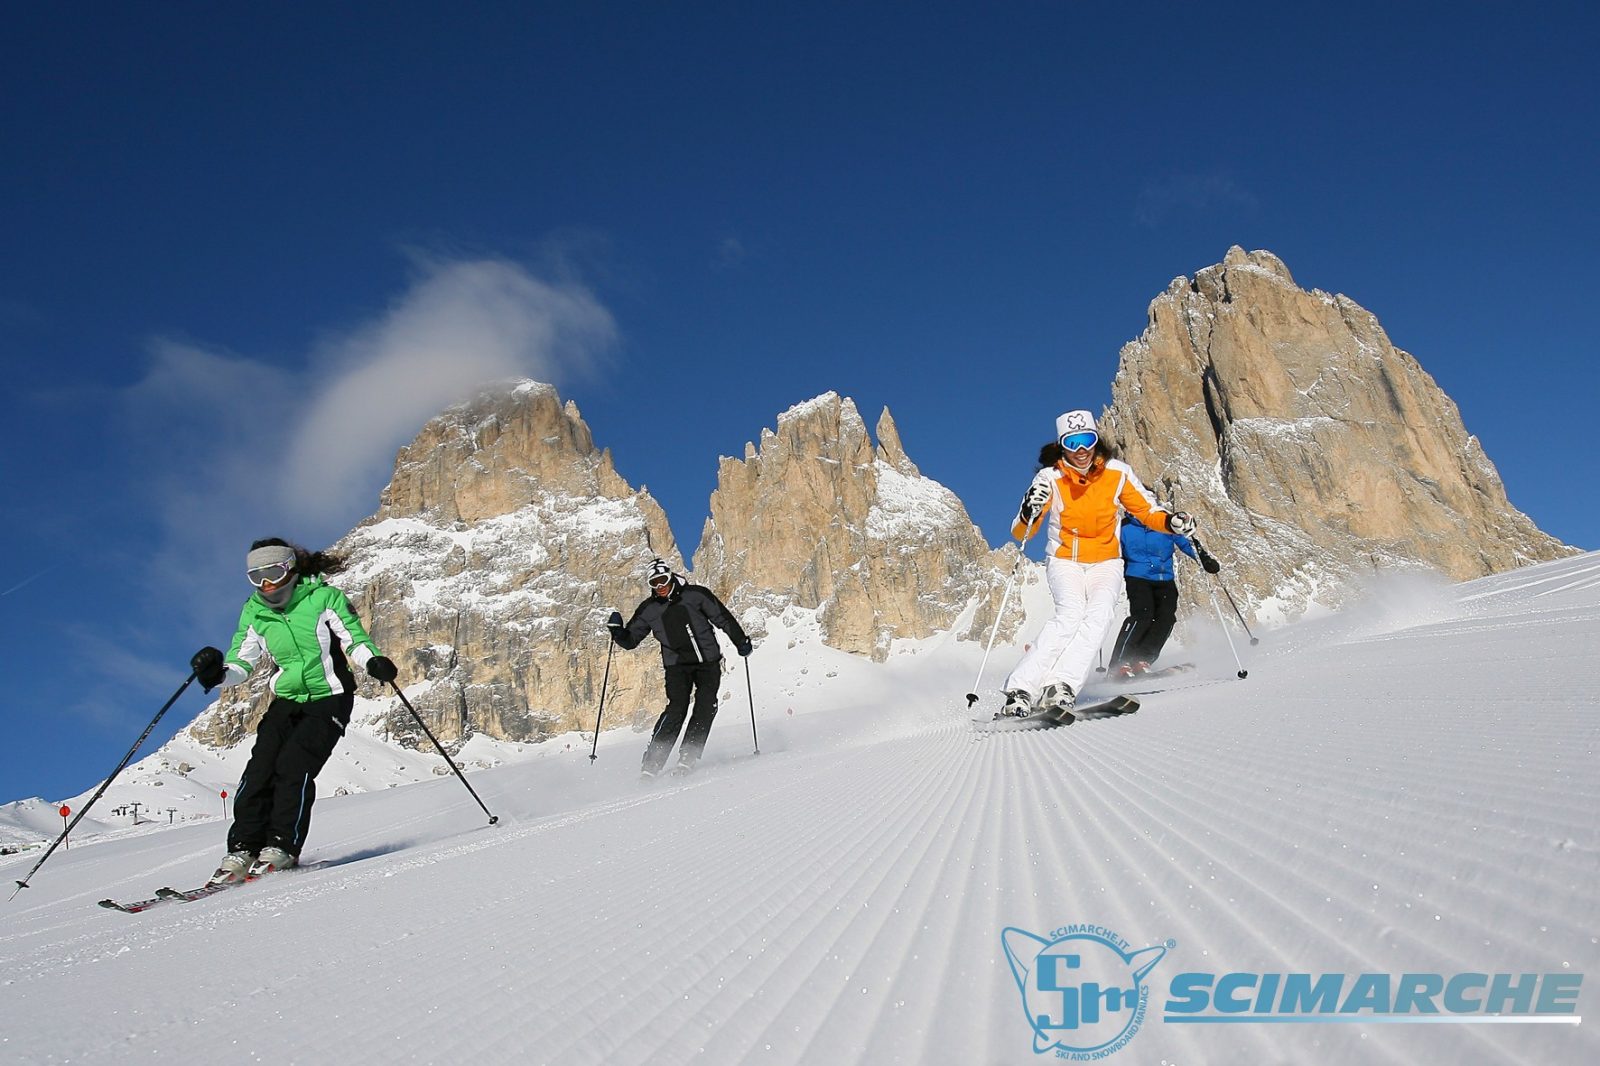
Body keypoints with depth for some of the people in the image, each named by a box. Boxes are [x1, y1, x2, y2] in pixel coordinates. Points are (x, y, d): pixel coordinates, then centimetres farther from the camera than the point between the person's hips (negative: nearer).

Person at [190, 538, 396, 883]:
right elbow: (241, 663, 4)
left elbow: (354, 638, -9)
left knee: (294, 766, -20)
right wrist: (217, 674, -18)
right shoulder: (254, 612, 5)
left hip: (328, 700, -4)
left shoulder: (323, 598, -8)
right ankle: (243, 848, -8)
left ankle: (283, 846, -14)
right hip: (286, 701, 5)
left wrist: (372, 661, -29)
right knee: (260, 769, -12)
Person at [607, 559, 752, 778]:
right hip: (677, 665, 0)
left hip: (708, 661, 0)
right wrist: (617, 629, -12)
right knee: (676, 709, -16)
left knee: (706, 706, -15)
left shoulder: (696, 595, -4)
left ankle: (688, 756, -8)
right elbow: (630, 641, 8)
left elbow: (723, 618, 2)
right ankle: (652, 762, -15)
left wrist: (741, 643, 1)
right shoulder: (649, 610, 2)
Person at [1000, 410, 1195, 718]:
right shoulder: (1050, 478, -13)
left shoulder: (1117, 473, -9)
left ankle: (1060, 688, -37)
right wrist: (1029, 513, -39)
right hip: (1064, 561, -2)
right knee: (1070, 614, -29)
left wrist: (1172, 522, -19)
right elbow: (1020, 533, -17)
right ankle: (1020, 690, -32)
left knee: (1099, 614, -28)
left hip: (1106, 562, 2)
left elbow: (1147, 511, 3)